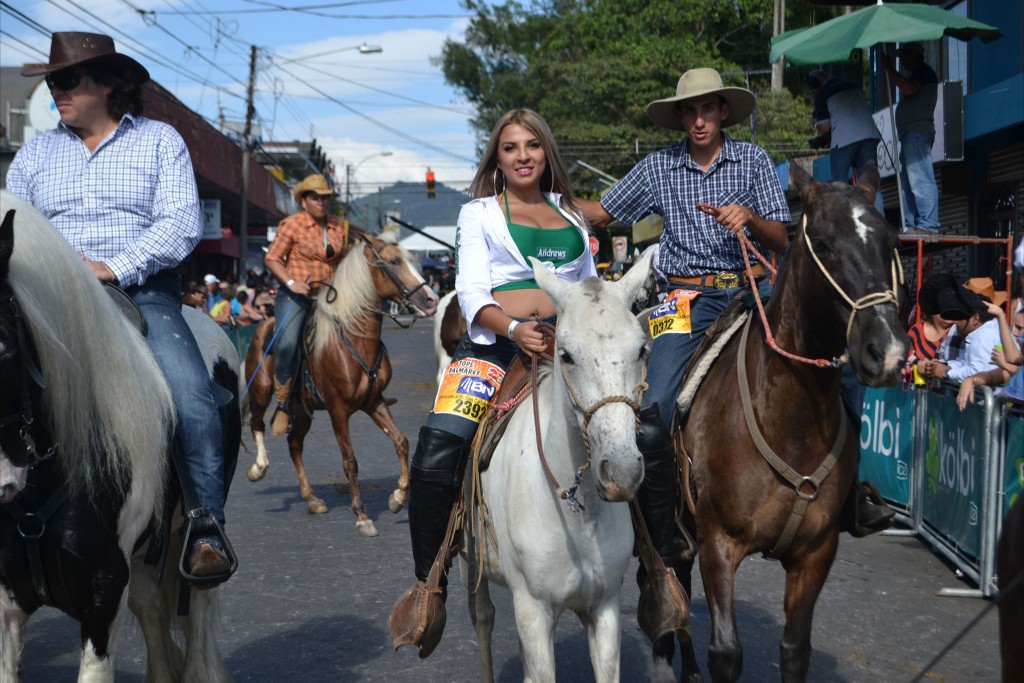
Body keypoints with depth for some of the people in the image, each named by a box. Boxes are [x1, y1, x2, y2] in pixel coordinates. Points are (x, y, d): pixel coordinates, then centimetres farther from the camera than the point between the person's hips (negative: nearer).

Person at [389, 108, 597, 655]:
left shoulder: (572, 216, 23)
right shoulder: (479, 214, 14)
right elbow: (472, 291, 0)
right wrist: (513, 329, -19)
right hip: (496, 343, -3)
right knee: (435, 453, -23)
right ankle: (428, 584, -9)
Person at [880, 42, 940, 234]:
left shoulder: (924, 71, -3)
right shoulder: (917, 75, 27)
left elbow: (909, 88, -19)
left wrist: (889, 69, -13)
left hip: (917, 132, -11)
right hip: (910, 134, 11)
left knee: (920, 180, -17)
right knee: (908, 182, 8)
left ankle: (928, 225, -23)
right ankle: (910, 225, 7)